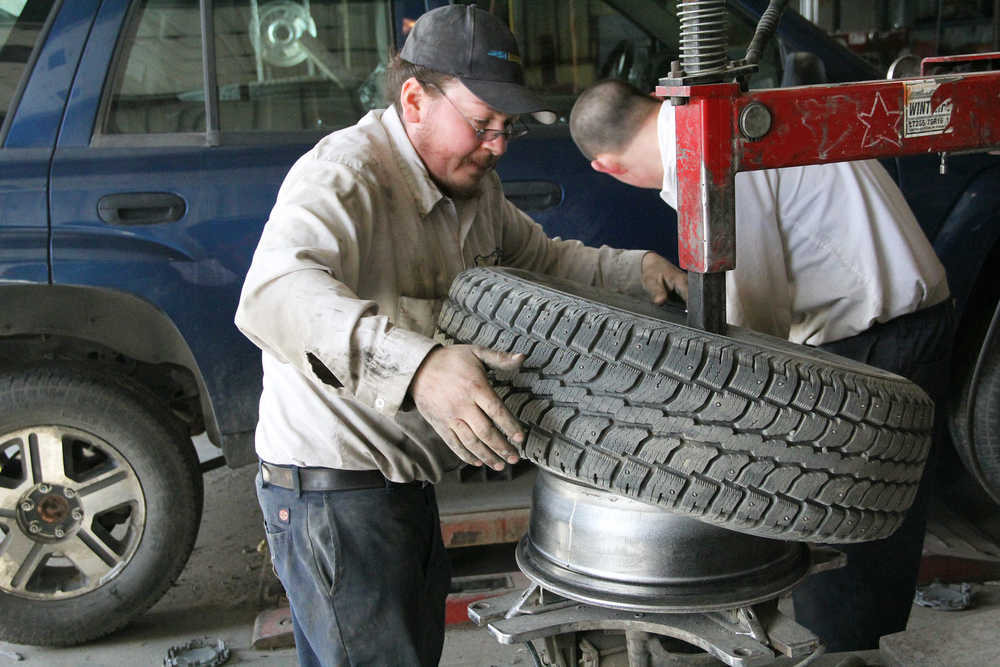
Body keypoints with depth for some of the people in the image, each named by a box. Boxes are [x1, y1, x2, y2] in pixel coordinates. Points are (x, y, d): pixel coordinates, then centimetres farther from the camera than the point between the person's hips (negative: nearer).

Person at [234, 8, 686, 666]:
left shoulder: (473, 184, 7)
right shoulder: (345, 174, -23)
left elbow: (539, 255, 22)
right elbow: (273, 294, -41)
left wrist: (633, 269, 3)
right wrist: (415, 366, -56)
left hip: (408, 480, 9)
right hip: (333, 485, -9)